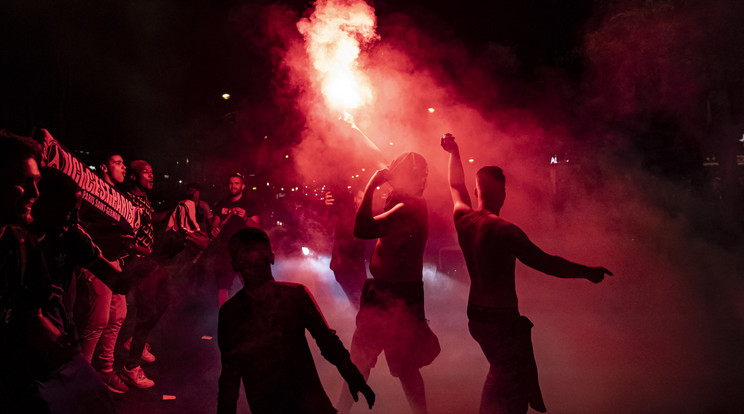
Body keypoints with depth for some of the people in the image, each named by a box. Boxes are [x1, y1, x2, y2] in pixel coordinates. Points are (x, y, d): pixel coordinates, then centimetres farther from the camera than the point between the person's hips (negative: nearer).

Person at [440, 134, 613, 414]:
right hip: (503, 319, -8)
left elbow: (456, 186, 17)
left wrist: (454, 154, 27)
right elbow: (544, 262, -20)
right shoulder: (504, 232, -21)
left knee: (499, 373, 28)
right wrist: (587, 272, -10)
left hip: (475, 315, 8)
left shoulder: (463, 219, -2)